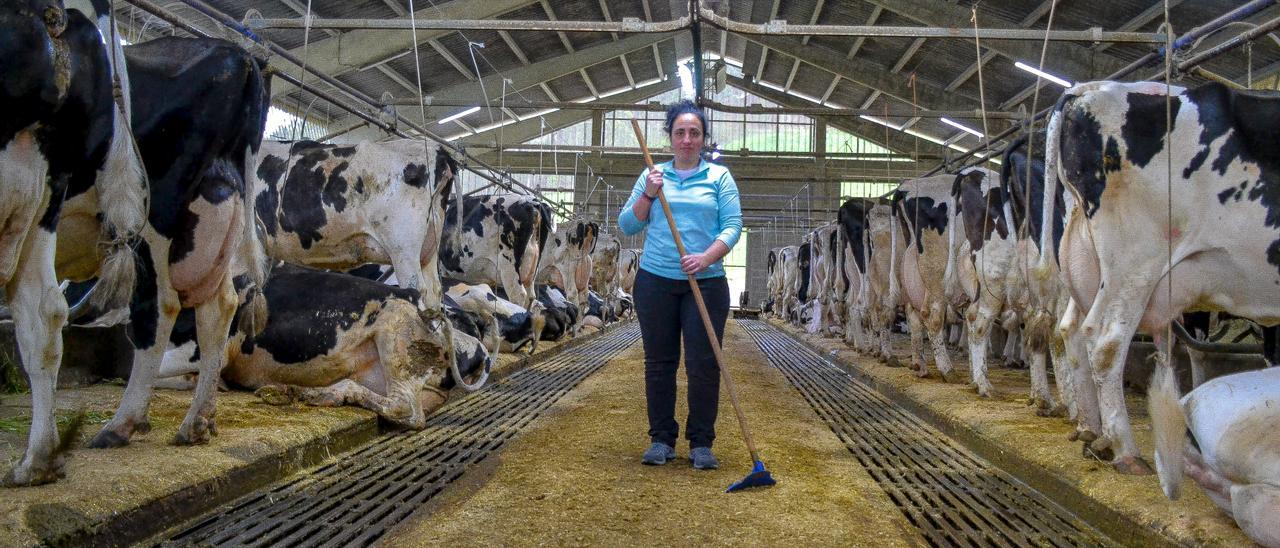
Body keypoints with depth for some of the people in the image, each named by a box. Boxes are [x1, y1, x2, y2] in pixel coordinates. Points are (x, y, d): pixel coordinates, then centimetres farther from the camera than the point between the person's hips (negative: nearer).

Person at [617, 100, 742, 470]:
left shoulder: (719, 177, 5)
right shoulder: (652, 175, 9)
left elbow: (732, 225, -3)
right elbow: (627, 226, 7)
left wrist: (706, 258, -19)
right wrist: (648, 194, -9)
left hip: (707, 284, -1)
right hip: (656, 282, 2)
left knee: (704, 365, -1)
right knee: (659, 363, 6)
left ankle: (701, 443, 8)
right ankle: (661, 439, 15)